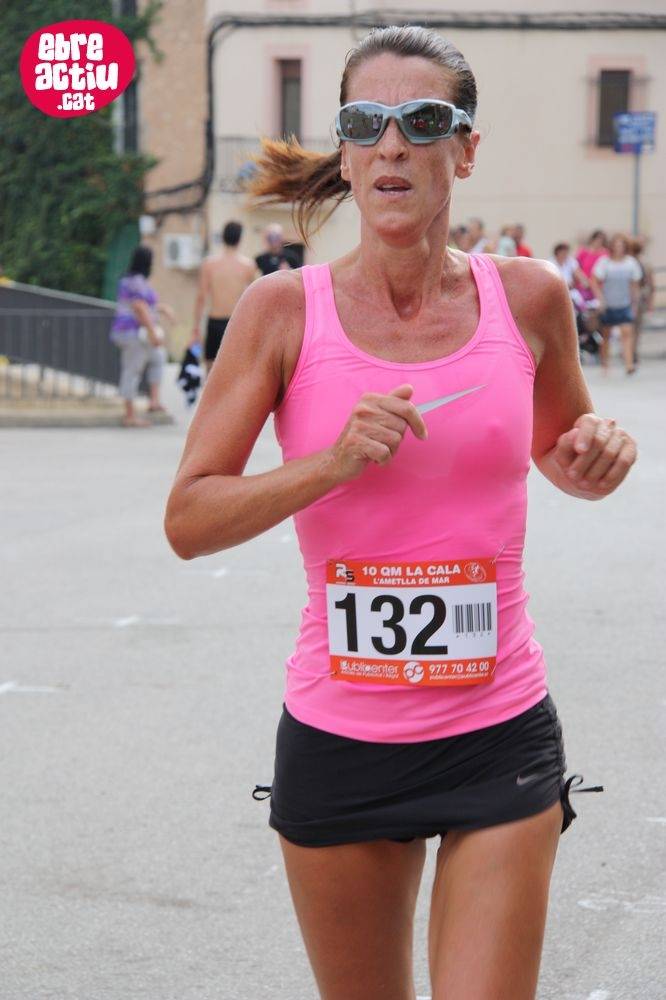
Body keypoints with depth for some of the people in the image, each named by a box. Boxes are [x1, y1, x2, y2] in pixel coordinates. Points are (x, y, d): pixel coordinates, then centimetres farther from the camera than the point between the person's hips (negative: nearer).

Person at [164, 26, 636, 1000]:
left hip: (500, 737, 0)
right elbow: (187, 519, -7)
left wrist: (595, 458, -5)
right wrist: (335, 462, -21)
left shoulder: (530, 296, 0)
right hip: (337, 737, 0)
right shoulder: (284, 311, -5)